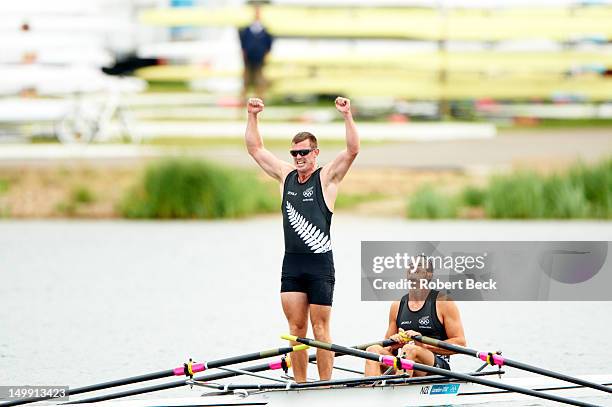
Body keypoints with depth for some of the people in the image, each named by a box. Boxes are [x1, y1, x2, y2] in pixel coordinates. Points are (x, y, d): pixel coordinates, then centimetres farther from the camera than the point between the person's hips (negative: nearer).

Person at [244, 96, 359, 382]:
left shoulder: (327, 177, 1)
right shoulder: (286, 175, 14)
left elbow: (353, 150, -12)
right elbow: (255, 148, 20)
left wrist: (347, 116, -21)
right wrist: (252, 117, 12)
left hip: (320, 264, -5)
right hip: (291, 264, 5)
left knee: (320, 329, -4)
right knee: (296, 329, 3)